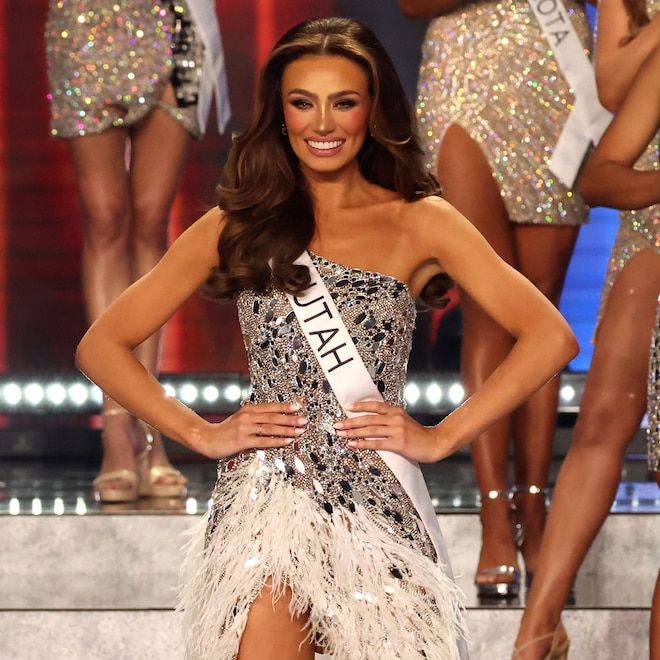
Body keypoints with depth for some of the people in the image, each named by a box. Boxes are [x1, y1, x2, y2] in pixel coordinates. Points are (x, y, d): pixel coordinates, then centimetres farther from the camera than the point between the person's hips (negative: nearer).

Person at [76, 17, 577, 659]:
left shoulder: (419, 222, 8)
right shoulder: (235, 227, 11)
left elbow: (549, 336, -1)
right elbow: (101, 346, 13)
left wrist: (442, 436, -4)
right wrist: (202, 433, 3)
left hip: (378, 503, 0)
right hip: (268, 489, 0)